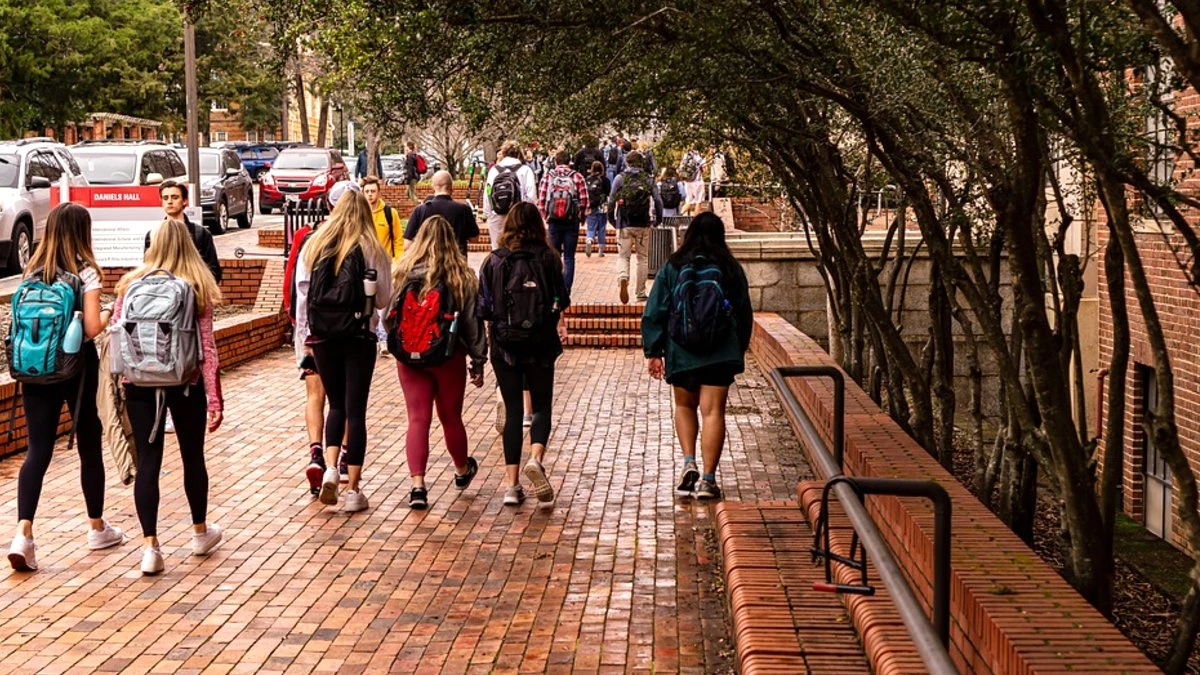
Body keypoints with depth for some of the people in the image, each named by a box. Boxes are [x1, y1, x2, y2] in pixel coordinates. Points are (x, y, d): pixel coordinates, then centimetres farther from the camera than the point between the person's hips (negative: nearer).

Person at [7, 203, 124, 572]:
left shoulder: (32, 272, 5)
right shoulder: (85, 272, -10)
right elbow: (92, 327, -17)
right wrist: (108, 321, 4)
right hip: (77, 367, -4)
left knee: (38, 449, 3)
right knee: (89, 445, 13)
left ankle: (23, 533, -14)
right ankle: (97, 527, 26)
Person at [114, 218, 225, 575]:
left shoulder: (131, 284, 1)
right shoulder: (198, 288, -4)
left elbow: (115, 335, 2)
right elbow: (207, 347, -8)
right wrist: (214, 398, -8)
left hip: (140, 384, 1)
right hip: (186, 384, -1)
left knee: (148, 461, 3)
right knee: (193, 456, 16)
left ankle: (150, 546, -4)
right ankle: (201, 532, 34)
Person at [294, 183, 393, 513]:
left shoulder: (313, 245, 2)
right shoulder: (372, 250, -4)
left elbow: (302, 294, 2)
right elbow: (384, 298, 1)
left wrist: (304, 336, 10)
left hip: (322, 336, 2)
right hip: (359, 336, -2)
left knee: (337, 405, 19)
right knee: (356, 409, 4)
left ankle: (330, 468, 0)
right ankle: (353, 489, 7)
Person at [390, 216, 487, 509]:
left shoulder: (402, 273, -3)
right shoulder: (461, 276, -7)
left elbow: (388, 316, 3)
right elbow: (472, 322, -3)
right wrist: (478, 362, 3)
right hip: (448, 358, 0)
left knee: (417, 420, 2)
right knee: (451, 418, 17)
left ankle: (417, 485, -10)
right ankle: (462, 471, 39)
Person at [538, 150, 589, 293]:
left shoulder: (548, 176, -1)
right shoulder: (577, 177, -3)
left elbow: (541, 199, -3)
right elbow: (584, 200, -7)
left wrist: (545, 215, 11)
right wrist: (582, 217, 8)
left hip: (554, 222, 1)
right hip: (572, 222, -1)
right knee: (569, 257, 5)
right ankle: (566, 288, 1)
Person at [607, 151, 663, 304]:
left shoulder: (620, 178, 1)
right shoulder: (649, 179, 3)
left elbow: (611, 201, -2)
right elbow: (657, 200, 0)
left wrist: (611, 219, 10)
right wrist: (658, 219, 11)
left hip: (624, 224, -1)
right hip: (643, 224, 1)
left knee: (623, 256, 4)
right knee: (642, 258, 10)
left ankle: (622, 279, -27)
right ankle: (641, 293, 11)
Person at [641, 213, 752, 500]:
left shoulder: (672, 268, 0)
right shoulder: (731, 269, 3)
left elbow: (654, 312, -1)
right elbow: (745, 315, 10)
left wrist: (653, 351, 4)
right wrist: (738, 351, 22)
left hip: (681, 354, 0)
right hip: (720, 354, 0)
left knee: (684, 406, 20)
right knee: (713, 411, 0)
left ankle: (689, 462, 4)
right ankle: (708, 479, -4)